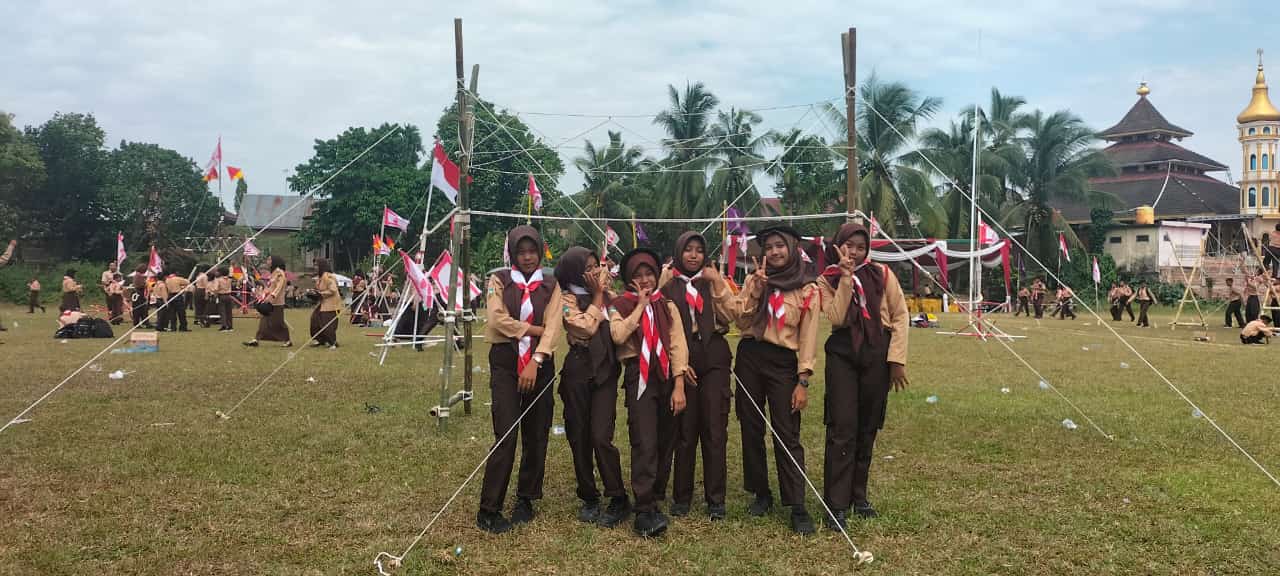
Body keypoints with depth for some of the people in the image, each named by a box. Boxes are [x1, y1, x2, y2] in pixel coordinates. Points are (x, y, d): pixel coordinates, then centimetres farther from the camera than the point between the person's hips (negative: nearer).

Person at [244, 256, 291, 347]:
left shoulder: (279, 273, -12)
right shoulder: (273, 272, 16)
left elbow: (279, 286, -20)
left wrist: (271, 296, -30)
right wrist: (264, 295, 10)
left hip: (276, 302, -9)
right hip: (269, 302, 9)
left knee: (278, 322, -4)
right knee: (264, 320, 6)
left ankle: (288, 341, 6)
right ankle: (256, 339, 6)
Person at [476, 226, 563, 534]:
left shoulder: (551, 286, 7)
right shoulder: (499, 280, 5)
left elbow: (553, 327, -5)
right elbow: (498, 318, -9)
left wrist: (535, 363, -16)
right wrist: (535, 329, -9)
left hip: (540, 366, 2)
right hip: (505, 363, -2)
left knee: (536, 436, 7)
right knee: (506, 436, -10)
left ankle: (525, 500, 23)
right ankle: (488, 510, -5)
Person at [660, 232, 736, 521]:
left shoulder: (713, 280, 9)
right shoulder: (667, 282, 6)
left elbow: (730, 316, -3)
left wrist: (718, 283, -9)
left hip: (713, 360, 1)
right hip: (681, 361, 0)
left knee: (715, 431, -2)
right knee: (684, 431, 2)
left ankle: (716, 500, 7)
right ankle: (681, 497, 15)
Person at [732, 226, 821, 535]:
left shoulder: (808, 290, 0)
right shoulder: (753, 281, 7)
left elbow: (808, 338, -2)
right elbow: (741, 322, -1)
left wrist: (803, 381, -8)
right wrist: (756, 291, -12)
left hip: (783, 362, -3)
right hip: (749, 358, 3)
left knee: (787, 436, -6)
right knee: (751, 430, 9)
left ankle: (797, 506, -4)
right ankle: (761, 494, 22)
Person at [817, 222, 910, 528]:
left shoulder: (882, 274, 3)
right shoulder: (827, 280, 2)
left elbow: (901, 315, 1)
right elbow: (837, 318, -13)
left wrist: (897, 358, -5)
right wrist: (846, 276, -15)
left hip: (877, 354, 1)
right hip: (842, 354, -1)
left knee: (867, 428, 10)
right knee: (842, 429, -7)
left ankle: (859, 495, 24)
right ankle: (836, 504, -2)